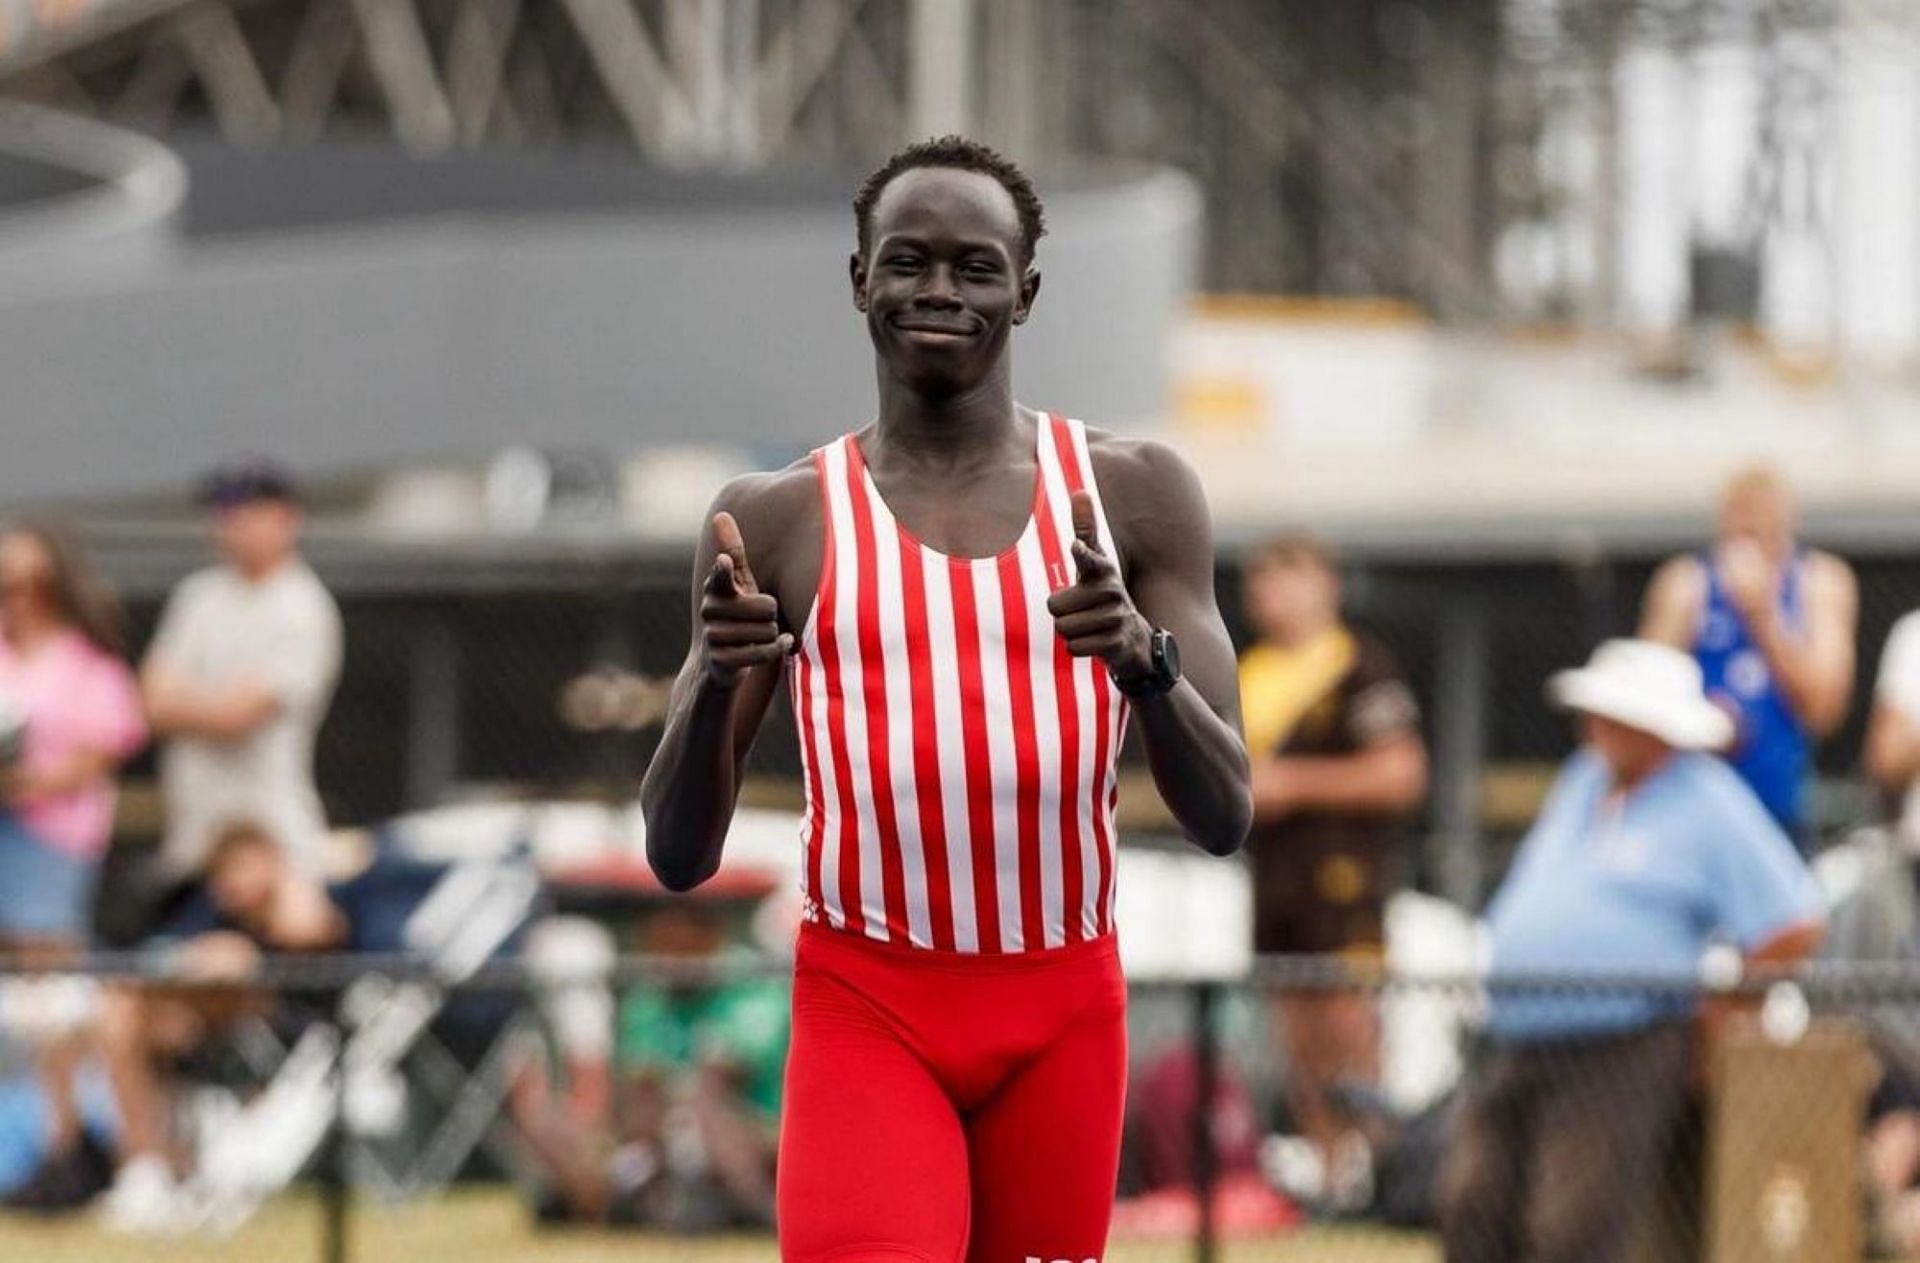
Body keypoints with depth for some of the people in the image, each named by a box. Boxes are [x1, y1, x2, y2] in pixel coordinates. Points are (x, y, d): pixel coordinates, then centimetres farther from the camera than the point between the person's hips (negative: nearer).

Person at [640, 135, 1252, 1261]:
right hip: (867, 1006, -2)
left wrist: (1146, 659, -21)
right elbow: (678, 858, 0)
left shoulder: (1131, 493, 3)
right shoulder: (783, 522, 1)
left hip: (1065, 1009, 2)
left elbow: (1225, 817, -2)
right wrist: (714, 680, -20)